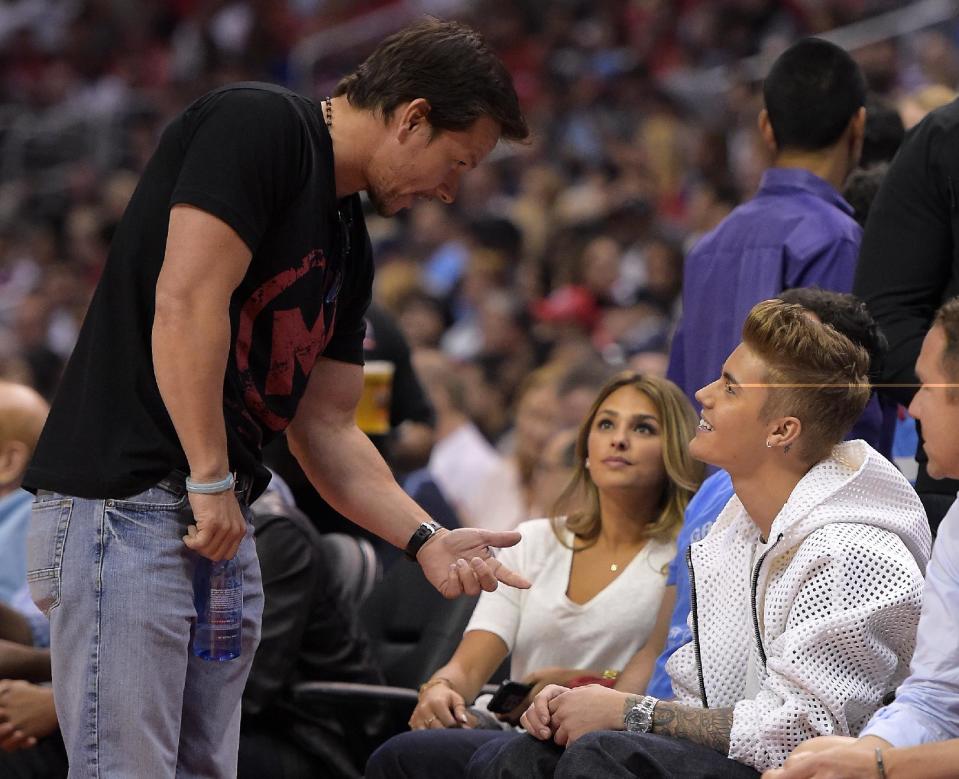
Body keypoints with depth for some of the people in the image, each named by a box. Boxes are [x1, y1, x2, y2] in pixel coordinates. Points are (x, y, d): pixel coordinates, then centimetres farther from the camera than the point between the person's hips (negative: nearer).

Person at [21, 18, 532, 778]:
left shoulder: (349, 242, 18)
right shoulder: (258, 124, -9)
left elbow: (326, 428, 19)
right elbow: (187, 304, -19)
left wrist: (427, 539, 7)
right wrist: (213, 480, -16)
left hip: (223, 522, 10)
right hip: (124, 505, -10)